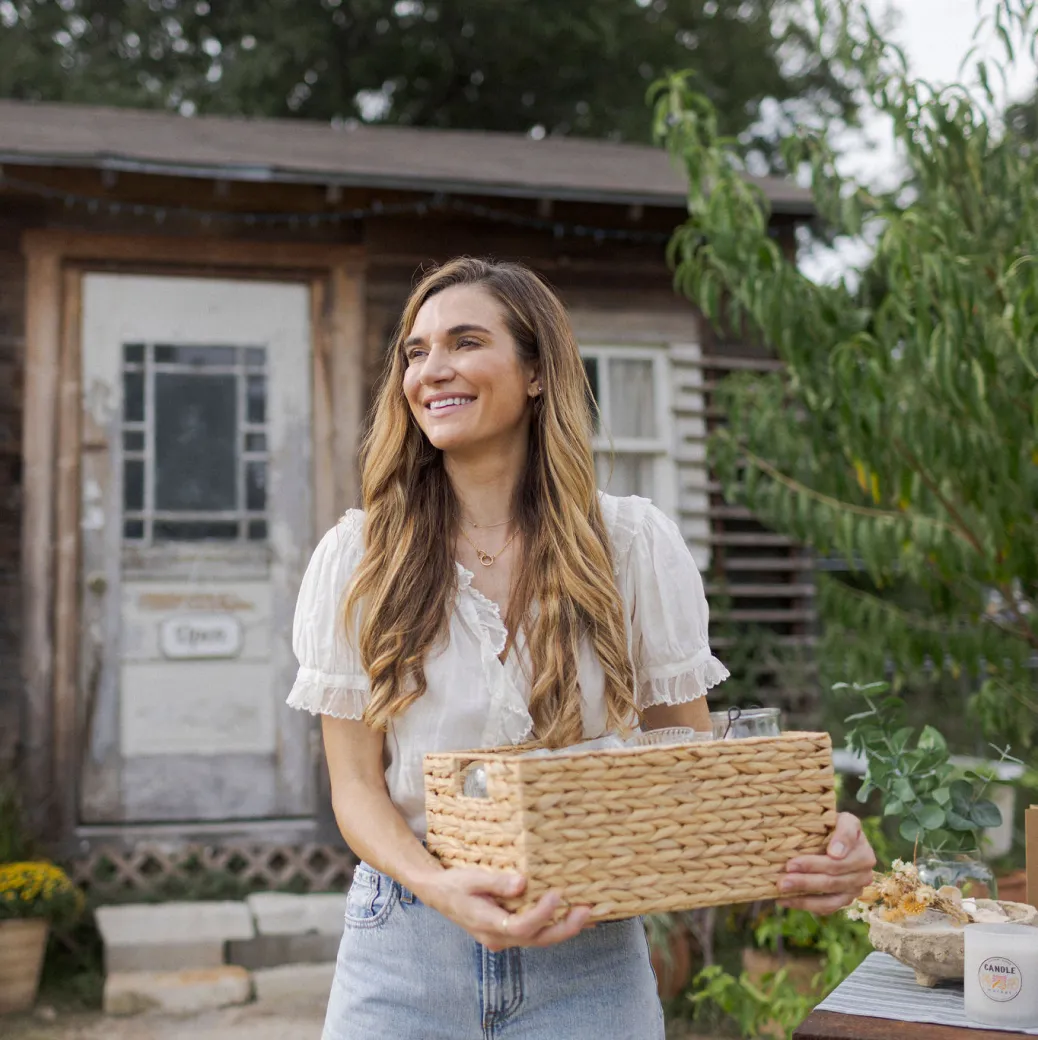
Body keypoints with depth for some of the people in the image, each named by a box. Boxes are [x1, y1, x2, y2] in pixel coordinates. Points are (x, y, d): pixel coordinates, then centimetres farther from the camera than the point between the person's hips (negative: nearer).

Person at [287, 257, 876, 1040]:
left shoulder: (634, 544, -3)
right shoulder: (358, 559, -3)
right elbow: (356, 785, -4)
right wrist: (440, 887, -23)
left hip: (588, 956, 0)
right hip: (409, 952, 0)